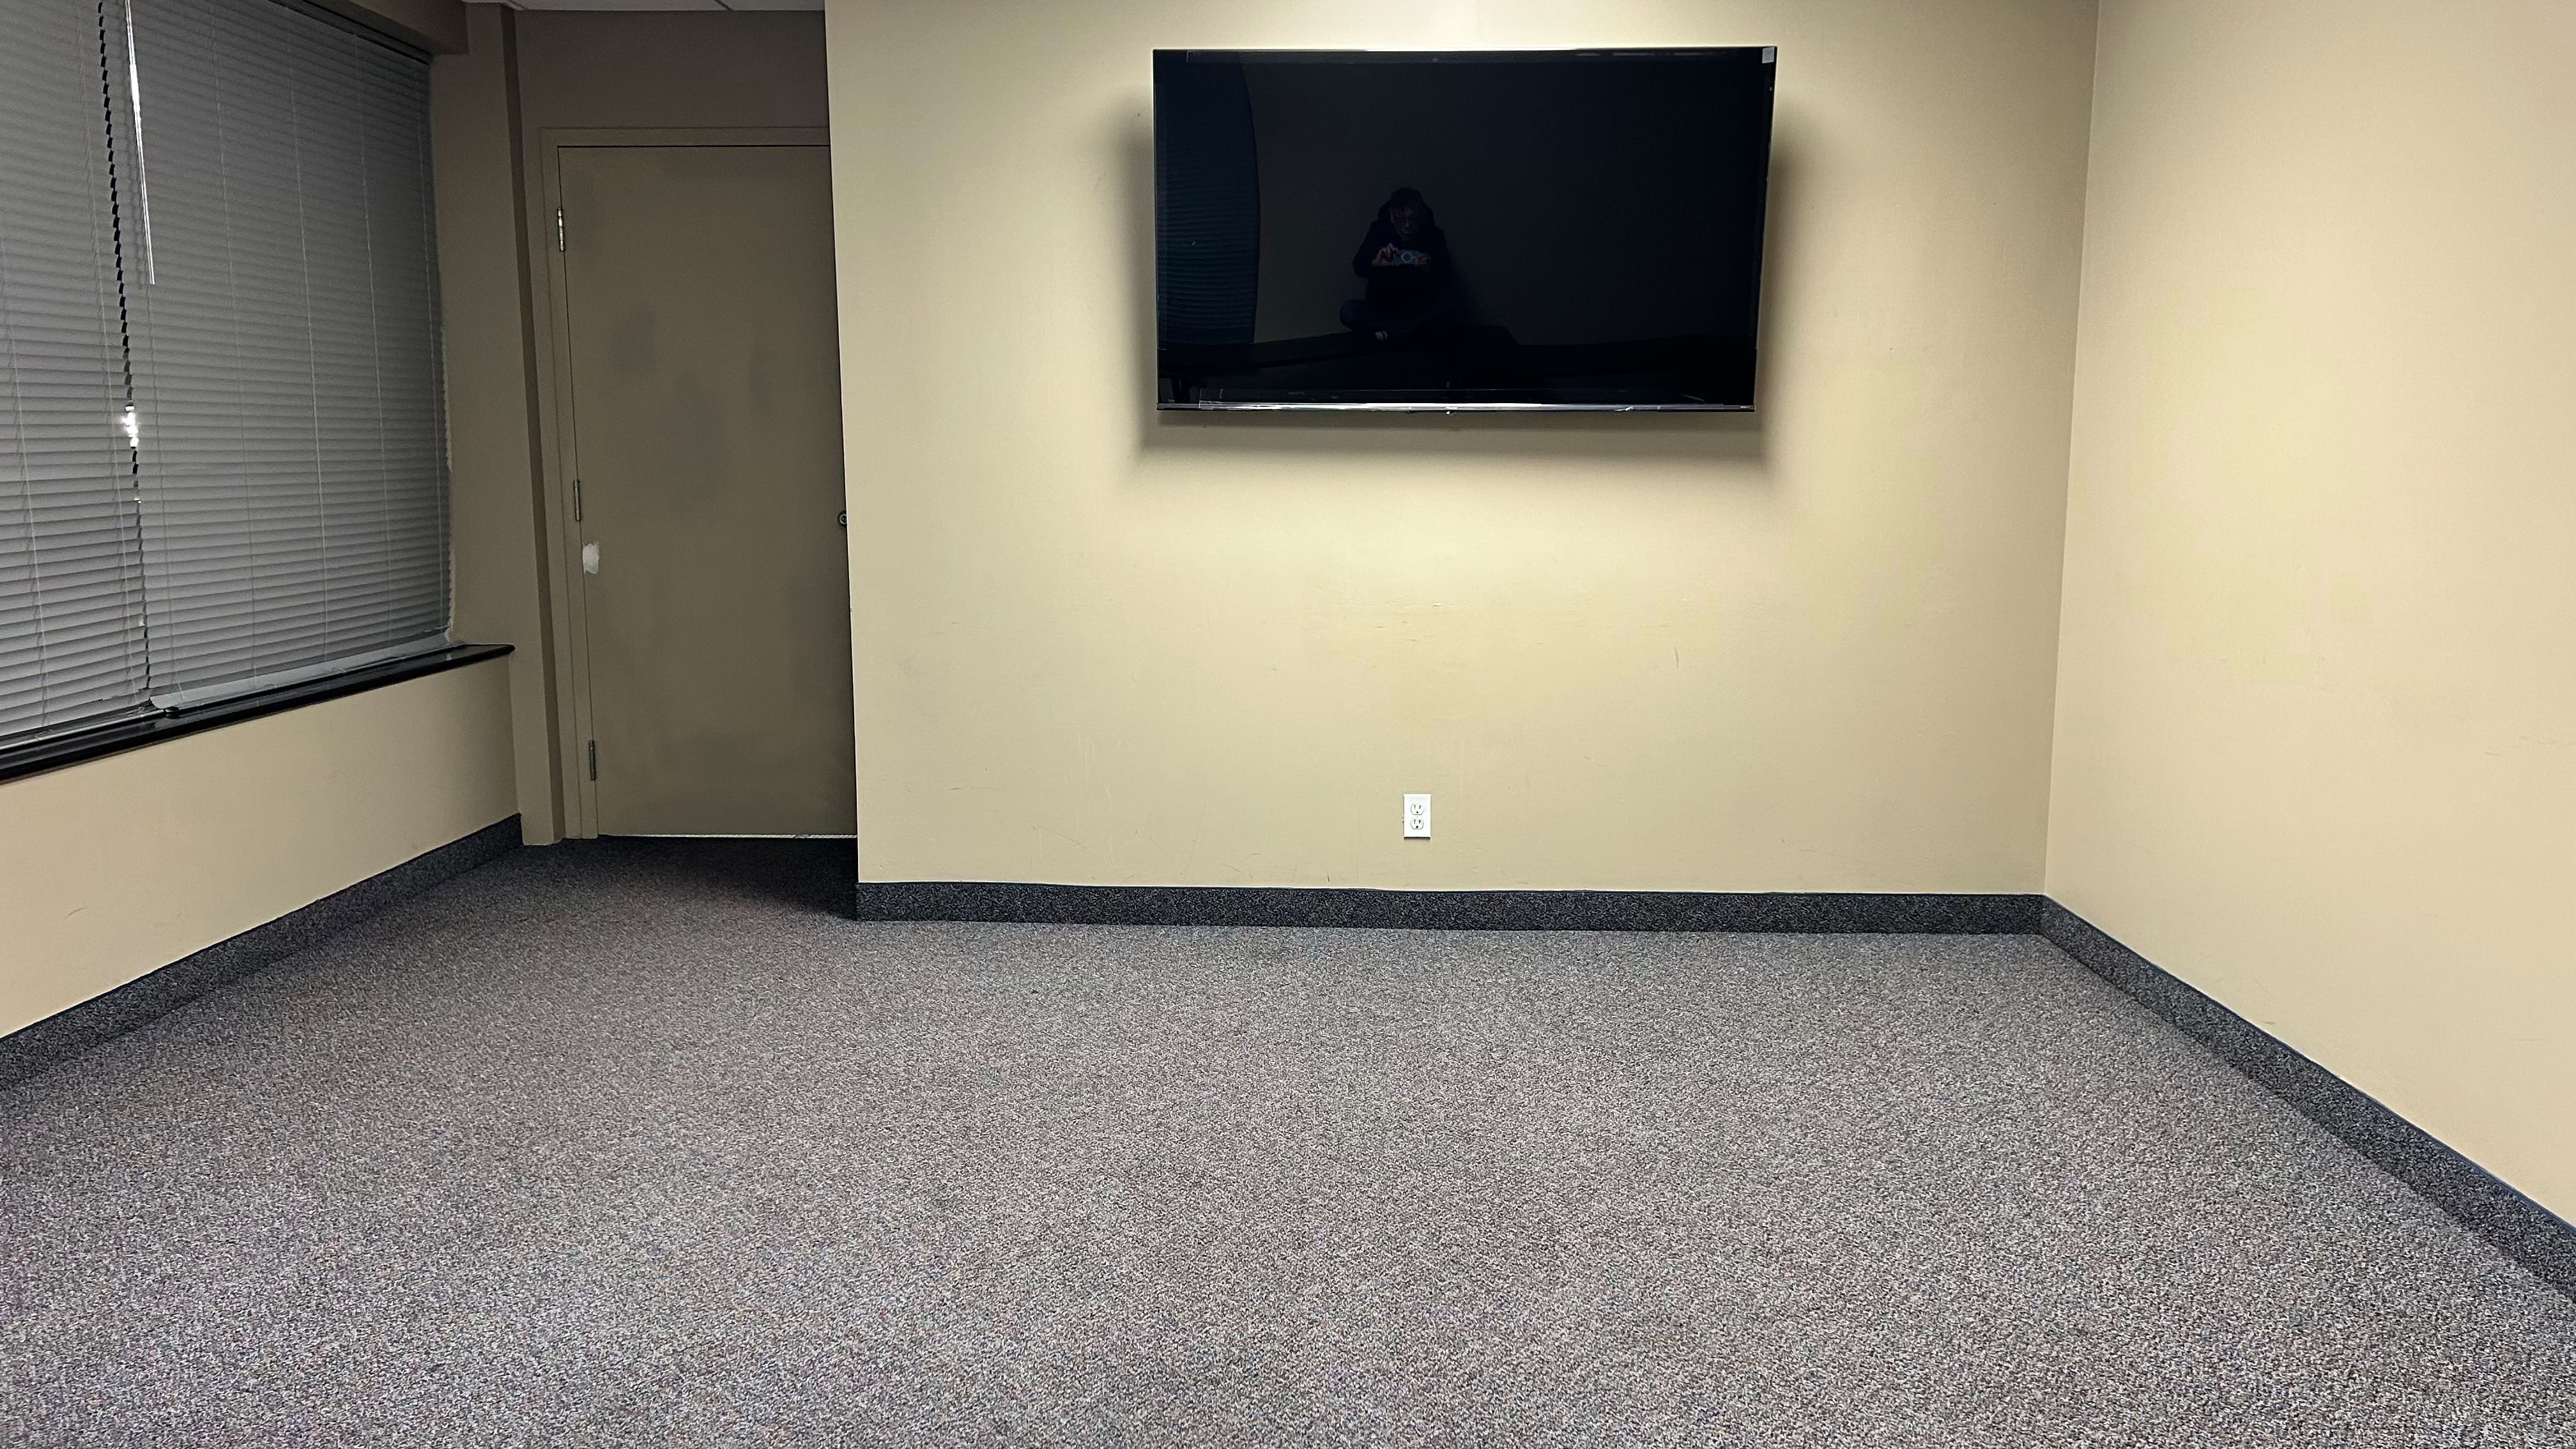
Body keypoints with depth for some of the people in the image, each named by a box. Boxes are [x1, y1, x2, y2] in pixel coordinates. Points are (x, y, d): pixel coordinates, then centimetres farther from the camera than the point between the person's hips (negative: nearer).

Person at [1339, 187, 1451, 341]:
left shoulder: (1432, 235, -8)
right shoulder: (1380, 230, -9)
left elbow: (1444, 278, -12)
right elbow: (1358, 268, -19)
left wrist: (1429, 270, -35)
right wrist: (1376, 263, -42)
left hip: (1418, 309, 0)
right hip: (1381, 307, 0)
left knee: (1443, 302, -30)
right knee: (1348, 311, -27)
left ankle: (1388, 332, -18)